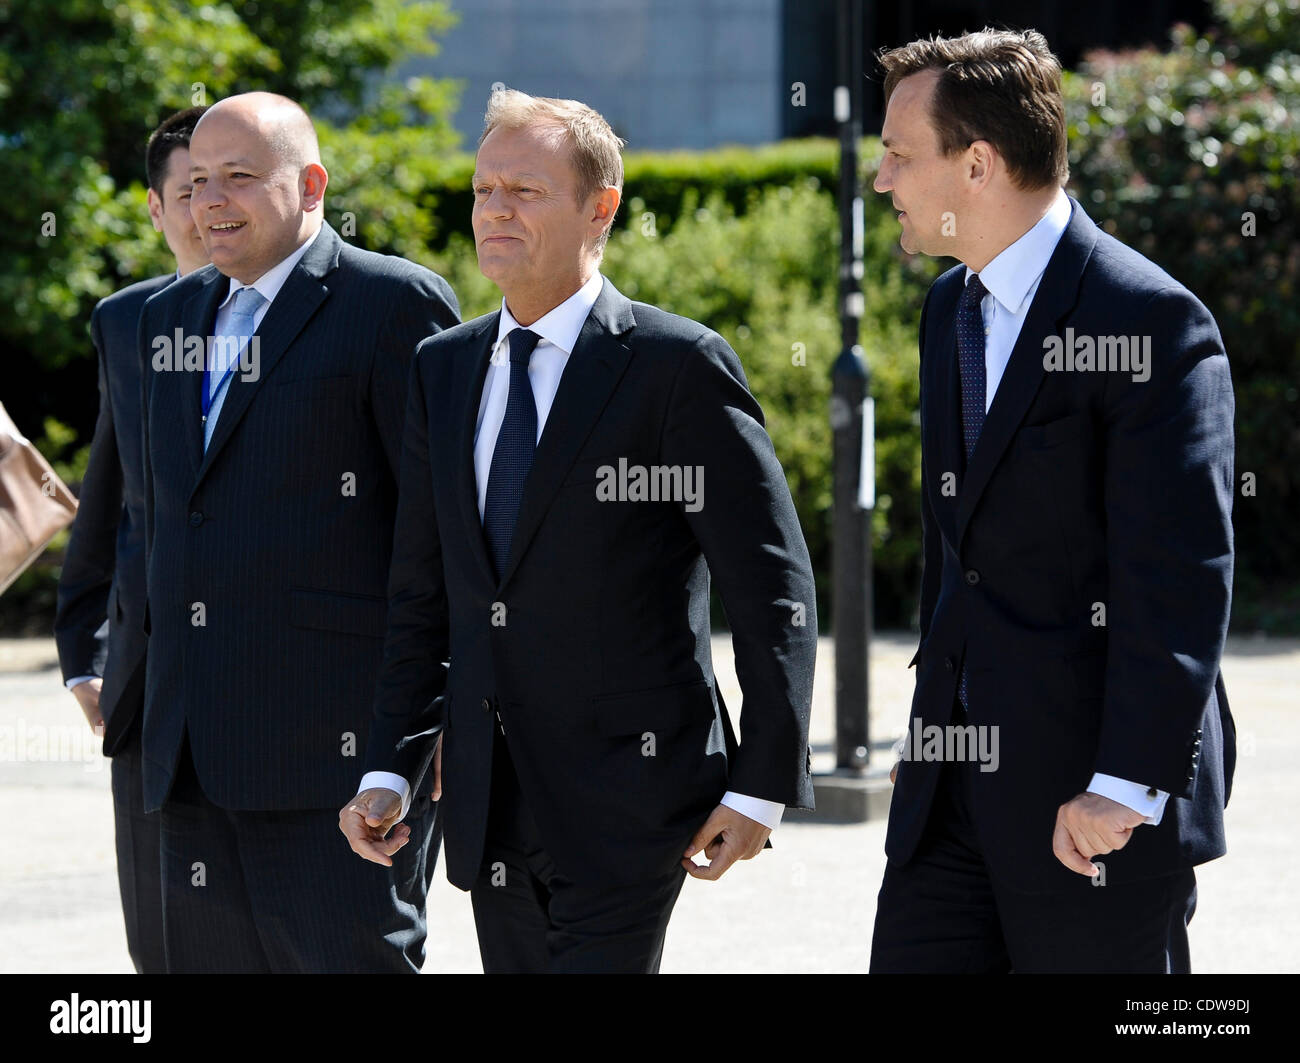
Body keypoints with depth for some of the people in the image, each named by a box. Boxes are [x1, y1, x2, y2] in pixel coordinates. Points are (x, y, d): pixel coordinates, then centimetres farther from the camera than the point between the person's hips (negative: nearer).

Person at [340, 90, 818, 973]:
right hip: (492, 809, 6)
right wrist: (390, 769, 6)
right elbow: (423, 595, 15)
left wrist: (761, 785, -11)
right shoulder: (444, 370, 11)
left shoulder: (678, 365, -8)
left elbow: (774, 588, -8)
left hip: (627, 800, -6)